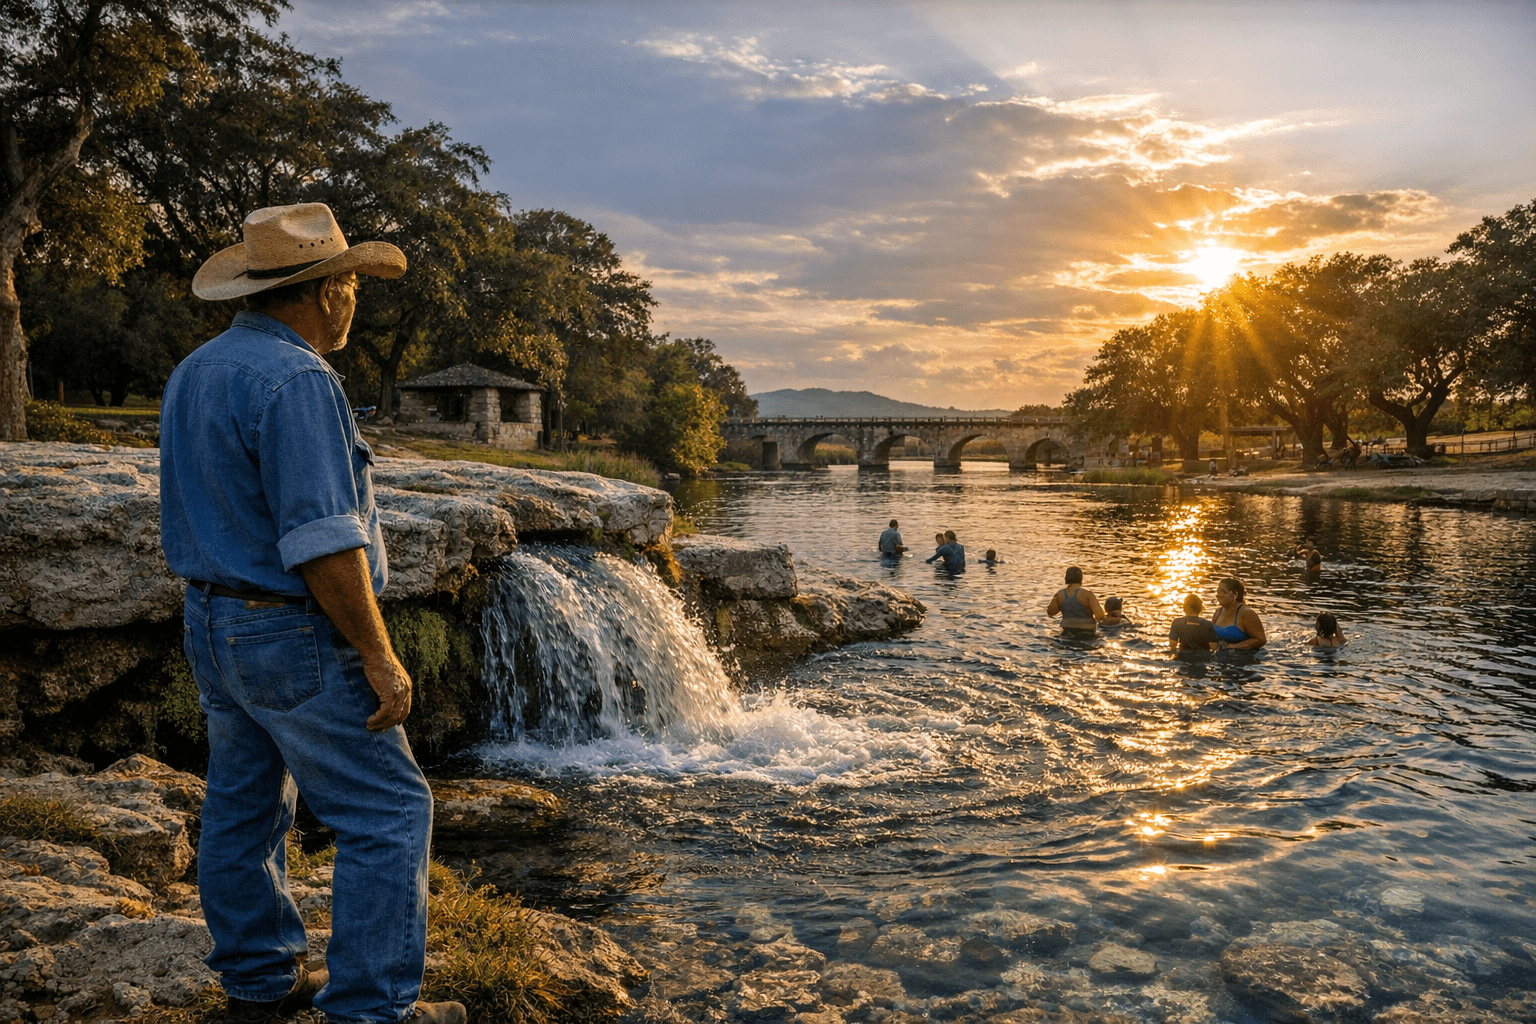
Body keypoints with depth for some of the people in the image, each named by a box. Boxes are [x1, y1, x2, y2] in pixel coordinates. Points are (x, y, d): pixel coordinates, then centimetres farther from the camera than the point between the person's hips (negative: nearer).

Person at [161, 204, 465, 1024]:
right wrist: (379, 658, -20)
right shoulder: (294, 380, -20)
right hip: (294, 636, -10)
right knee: (386, 812, -1)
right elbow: (322, 541, -25)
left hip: (210, 623, 10)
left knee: (243, 807, 17)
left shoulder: (194, 372, 11)